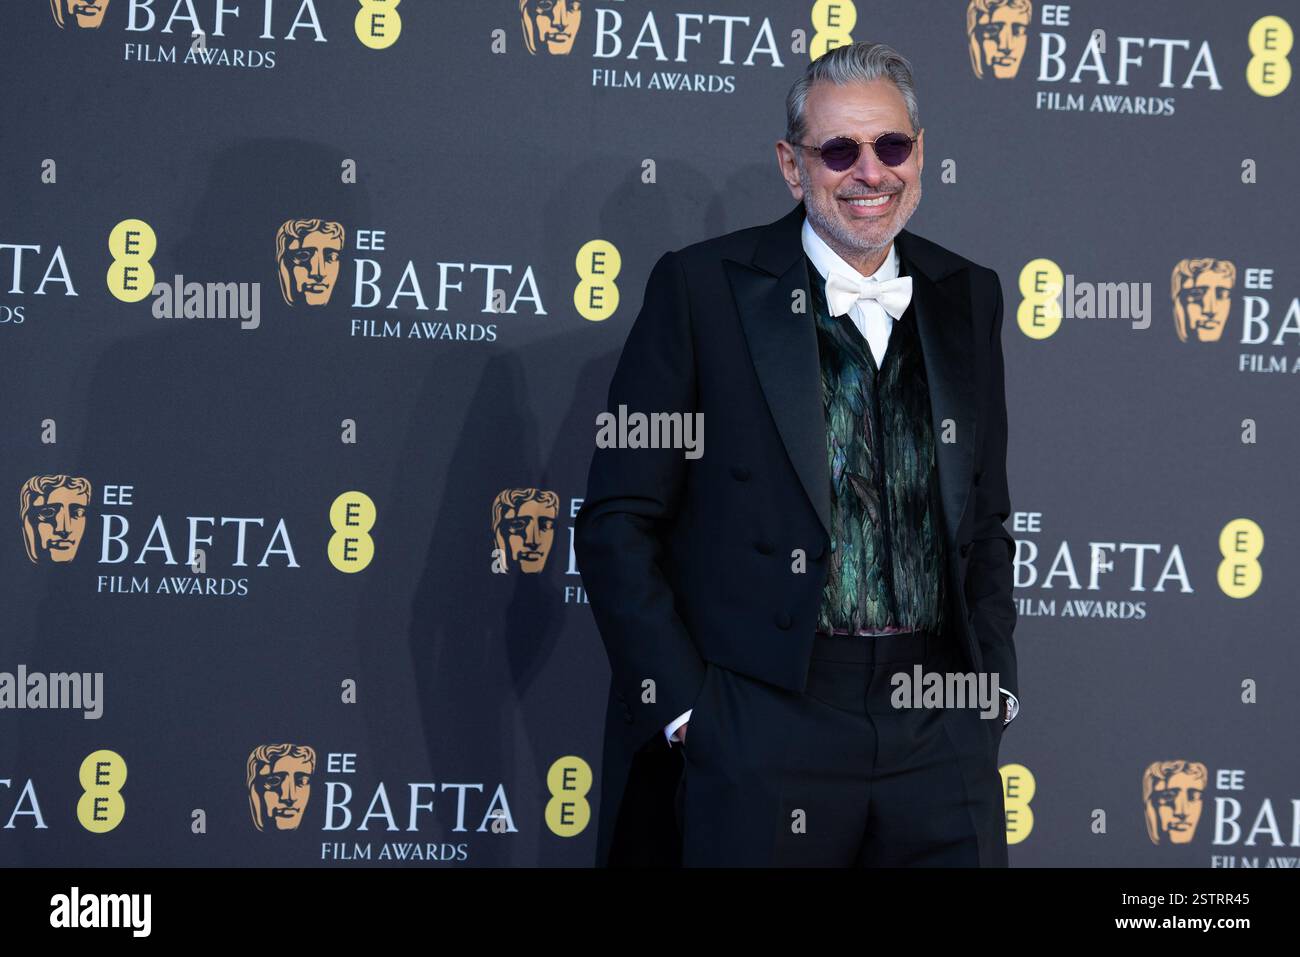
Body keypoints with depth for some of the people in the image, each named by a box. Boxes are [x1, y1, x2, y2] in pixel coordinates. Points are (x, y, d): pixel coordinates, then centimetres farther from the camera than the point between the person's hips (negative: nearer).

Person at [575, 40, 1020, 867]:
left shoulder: (968, 297, 11)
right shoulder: (701, 288, -2)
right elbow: (617, 524, -4)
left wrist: (994, 686, 8)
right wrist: (683, 707, -9)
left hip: (940, 736, 4)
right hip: (759, 729, -3)